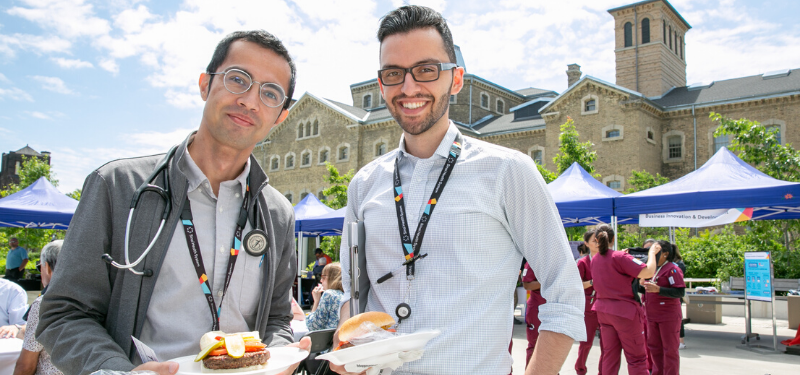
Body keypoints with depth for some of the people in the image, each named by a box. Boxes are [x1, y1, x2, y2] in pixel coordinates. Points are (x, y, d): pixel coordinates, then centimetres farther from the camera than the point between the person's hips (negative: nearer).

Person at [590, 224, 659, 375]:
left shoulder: (594, 259, 4)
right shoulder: (619, 257, -18)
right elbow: (648, 272, -20)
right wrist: (652, 252, -6)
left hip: (603, 310, 7)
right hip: (624, 309, -6)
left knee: (610, 354, 12)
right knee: (637, 357, 2)